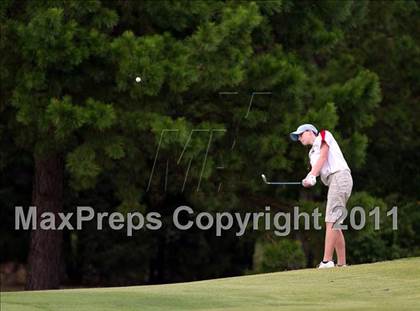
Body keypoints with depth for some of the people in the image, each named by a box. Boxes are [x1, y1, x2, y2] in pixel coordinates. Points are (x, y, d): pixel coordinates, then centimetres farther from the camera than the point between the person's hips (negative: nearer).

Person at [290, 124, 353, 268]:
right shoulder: (312, 153, 29)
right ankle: (341, 263, 2)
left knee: (331, 221, -16)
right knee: (334, 225, 4)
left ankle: (327, 261, -23)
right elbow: (314, 170, 11)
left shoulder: (323, 136, 10)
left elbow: (323, 156, -5)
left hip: (340, 176, -9)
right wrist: (308, 179, -12)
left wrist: (312, 175, -16)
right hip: (333, 182, 9)